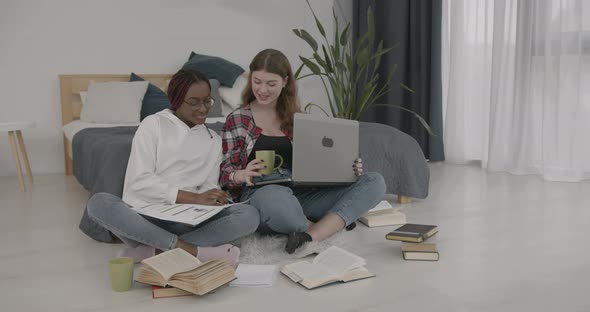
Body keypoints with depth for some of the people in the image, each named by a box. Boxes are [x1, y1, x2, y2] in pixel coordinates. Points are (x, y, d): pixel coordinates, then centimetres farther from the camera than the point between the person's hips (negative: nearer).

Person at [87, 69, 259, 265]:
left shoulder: (214, 140, 16)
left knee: (250, 215, -22)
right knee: (98, 202, -33)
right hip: (143, 214, -2)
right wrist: (194, 198, -17)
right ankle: (192, 250, -35)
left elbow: (209, 185, 10)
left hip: (185, 221, 3)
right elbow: (139, 181, -8)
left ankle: (150, 250, -28)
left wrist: (213, 195, -16)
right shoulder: (153, 124, 3)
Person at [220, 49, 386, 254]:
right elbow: (223, 174, 5)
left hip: (302, 194, 4)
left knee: (374, 181, -15)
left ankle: (311, 236, -32)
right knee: (273, 197, -43)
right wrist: (241, 175, -18)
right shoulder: (237, 120, 9)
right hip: (260, 195, -4)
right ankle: (330, 226, -13)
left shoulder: (296, 117, 18)